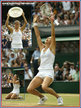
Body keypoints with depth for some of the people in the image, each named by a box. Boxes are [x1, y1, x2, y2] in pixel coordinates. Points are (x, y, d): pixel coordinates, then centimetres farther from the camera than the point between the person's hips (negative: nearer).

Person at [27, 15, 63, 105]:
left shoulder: (52, 48, 4)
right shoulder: (42, 48, 18)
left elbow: (53, 35, -7)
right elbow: (38, 35, 18)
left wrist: (52, 23, -15)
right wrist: (35, 23, 16)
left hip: (49, 72, -6)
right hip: (41, 72, 6)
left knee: (44, 87, -32)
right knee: (29, 89, -8)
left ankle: (58, 97, -8)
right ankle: (42, 97, 19)